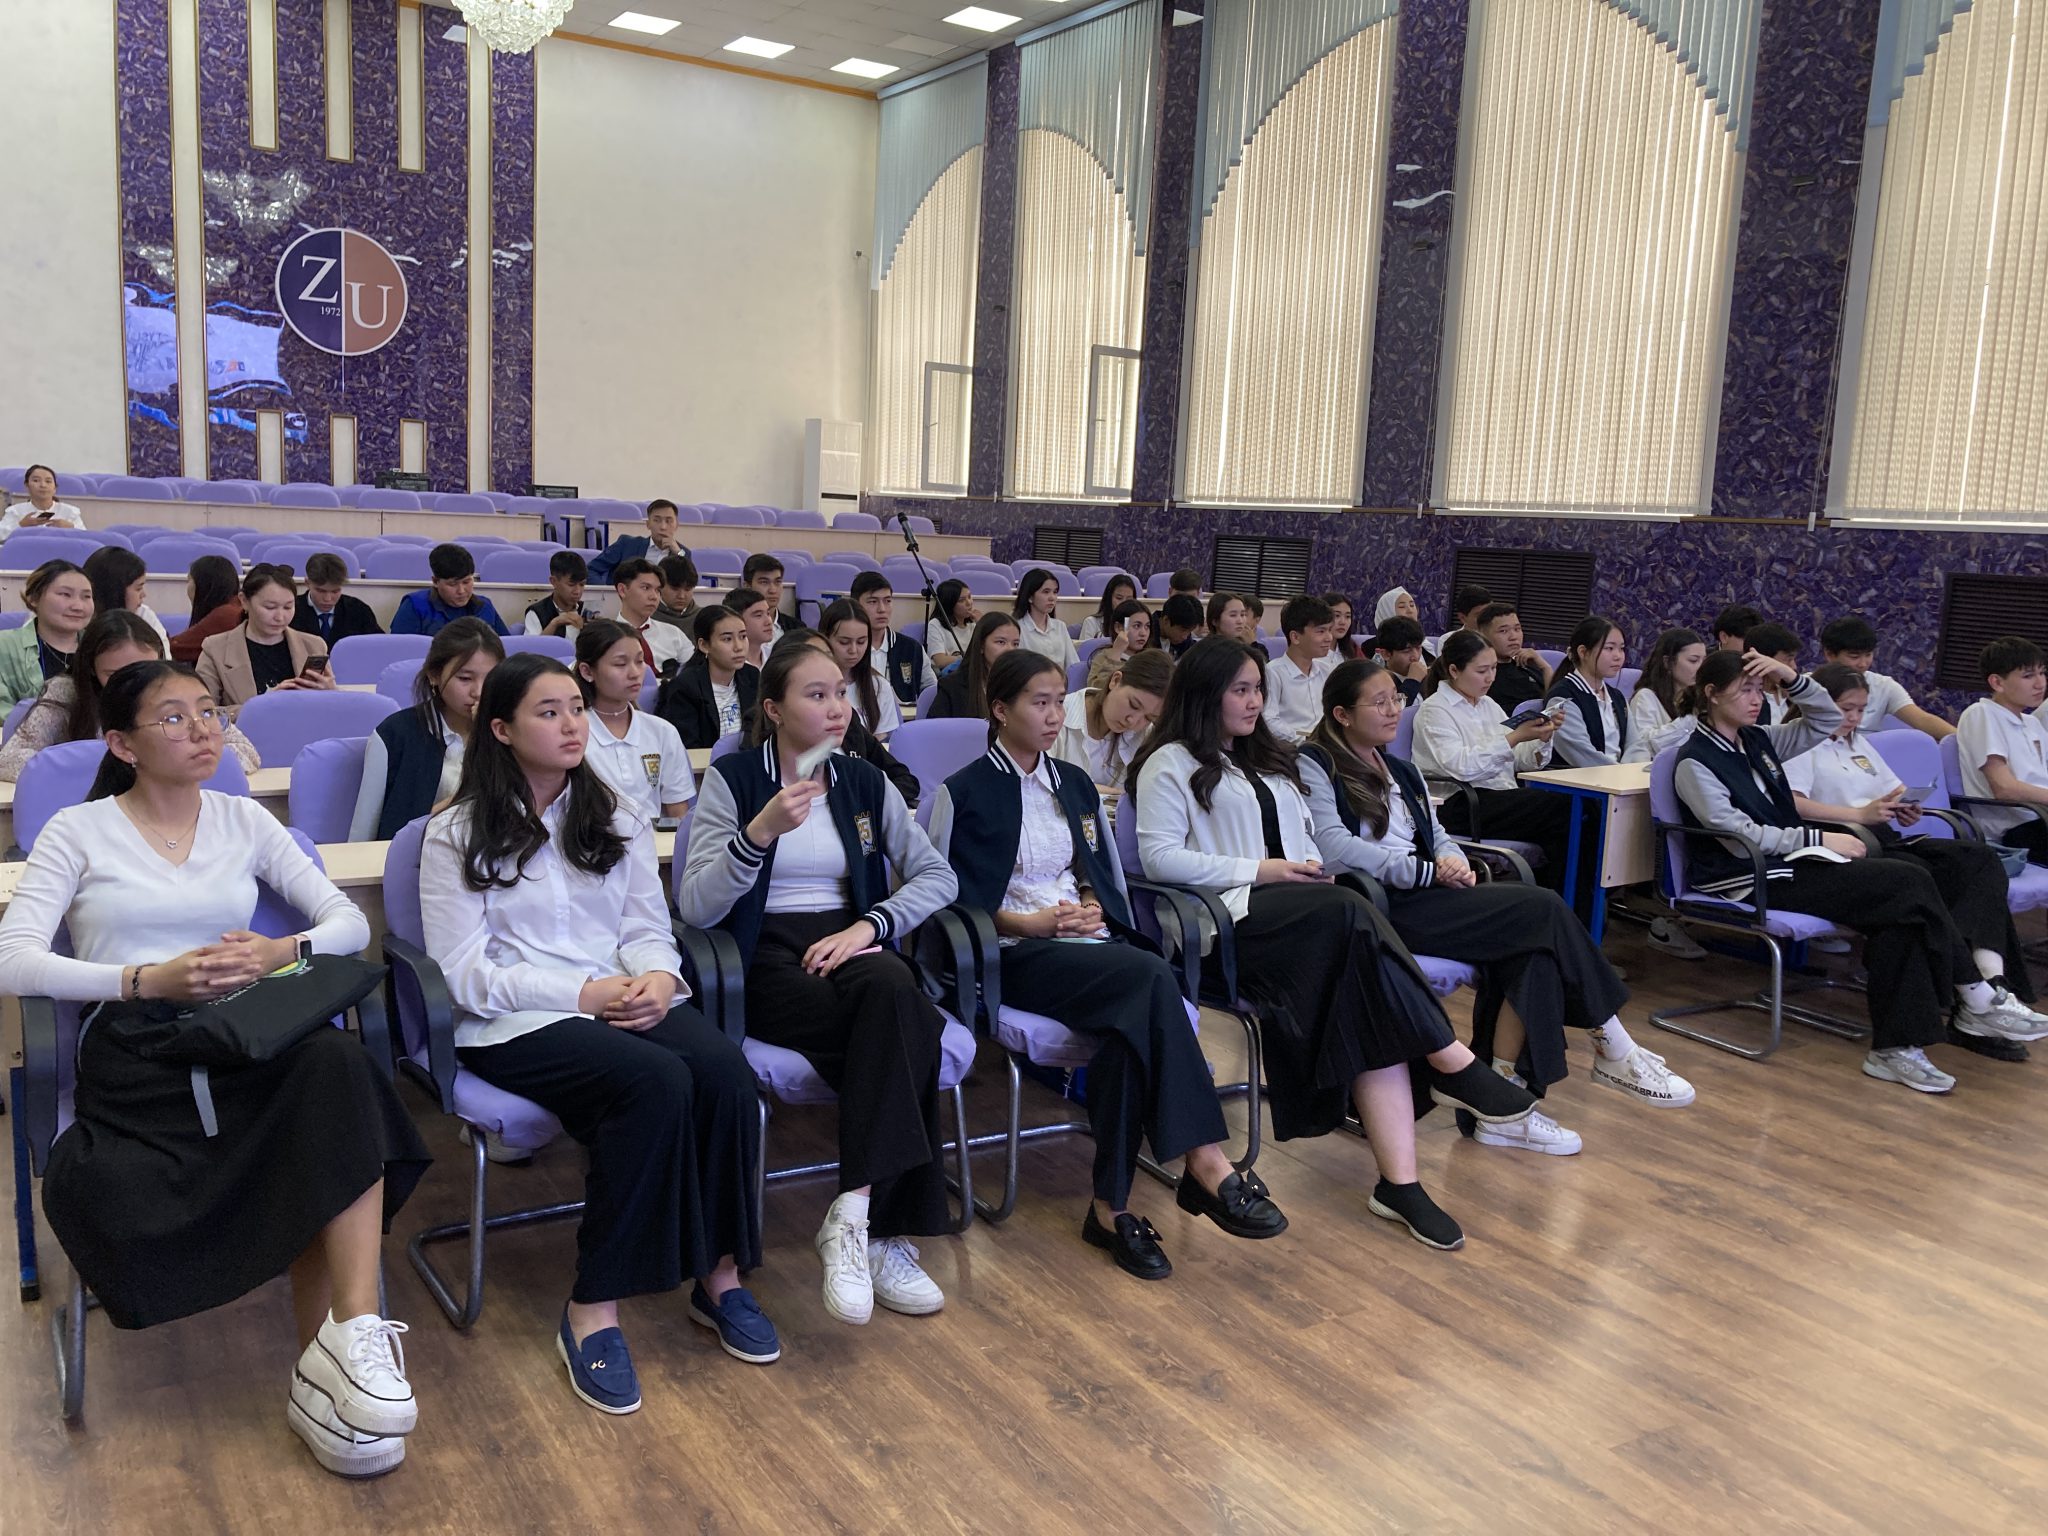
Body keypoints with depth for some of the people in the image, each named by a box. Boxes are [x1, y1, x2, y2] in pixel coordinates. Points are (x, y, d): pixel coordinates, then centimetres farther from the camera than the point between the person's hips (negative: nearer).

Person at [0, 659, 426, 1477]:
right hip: (134, 1050, -1)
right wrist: (151, 979, -17)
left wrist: (281, 953, -11)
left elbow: (350, 921, 12)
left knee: (337, 1064, -34)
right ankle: (334, 1354, -19)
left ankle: (347, 1339, -35)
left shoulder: (245, 820, 18)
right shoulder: (79, 832, 9)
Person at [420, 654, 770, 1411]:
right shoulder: (457, 836, 2)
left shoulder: (614, 820, 17)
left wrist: (657, 976, -13)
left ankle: (719, 1275, -15)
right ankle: (593, 1310, -25)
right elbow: (466, 974, -6)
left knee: (723, 1069, -28)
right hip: (514, 1024, -4)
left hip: (627, 1000, 5)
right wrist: (585, 995, -17)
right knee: (656, 1081, -34)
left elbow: (648, 928, 12)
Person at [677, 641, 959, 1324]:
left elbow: (939, 875, 6)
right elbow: (695, 907, -11)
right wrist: (760, 833, -26)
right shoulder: (732, 779, 0)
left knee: (894, 990, -34)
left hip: (849, 947, 4)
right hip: (768, 959, -4)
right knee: (907, 1032, -31)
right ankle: (886, 1231, -27)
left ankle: (856, 1213, -32)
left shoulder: (865, 782, 12)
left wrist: (871, 922, -12)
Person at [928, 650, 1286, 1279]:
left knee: (1134, 1023, -33)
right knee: (1151, 976, -33)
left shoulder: (1075, 783, 21)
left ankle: (1112, 1205, -32)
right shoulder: (965, 792, 3)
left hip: (1089, 943, 5)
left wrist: (1095, 908, 0)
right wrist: (1027, 922, -13)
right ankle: (1207, 1165, -32)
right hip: (1017, 954, -5)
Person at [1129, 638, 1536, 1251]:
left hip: (1306, 913, 6)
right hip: (1233, 915, -6)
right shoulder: (1170, 764, 7)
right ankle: (1450, 1061, -26)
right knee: (1351, 911, -34)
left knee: (1371, 1012, -23)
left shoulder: (1268, 759, 30)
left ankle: (1399, 1181, -28)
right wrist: (1258, 869, -10)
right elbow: (1158, 856, -5)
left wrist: (1310, 867, 5)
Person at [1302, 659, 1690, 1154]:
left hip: (1424, 895, 8)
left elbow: (1437, 837, 21)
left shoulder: (1400, 771, 26)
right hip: (1381, 905, -8)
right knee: (1543, 909, -18)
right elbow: (1334, 849, -16)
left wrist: (1453, 861, -4)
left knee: (1534, 946, -21)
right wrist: (1427, 871, -17)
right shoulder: (1314, 766, -1)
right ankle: (1613, 1048, -3)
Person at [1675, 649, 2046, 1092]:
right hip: (1749, 881, -8)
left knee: (1901, 907, -19)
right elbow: (1740, 836, -17)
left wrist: (1790, 677, 2)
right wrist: (1821, 839, -16)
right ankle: (1979, 997, -4)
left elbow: (1827, 721, 18)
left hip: (1788, 861, 8)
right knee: (1912, 883, -17)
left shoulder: (1757, 740, 13)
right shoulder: (1694, 763, -9)